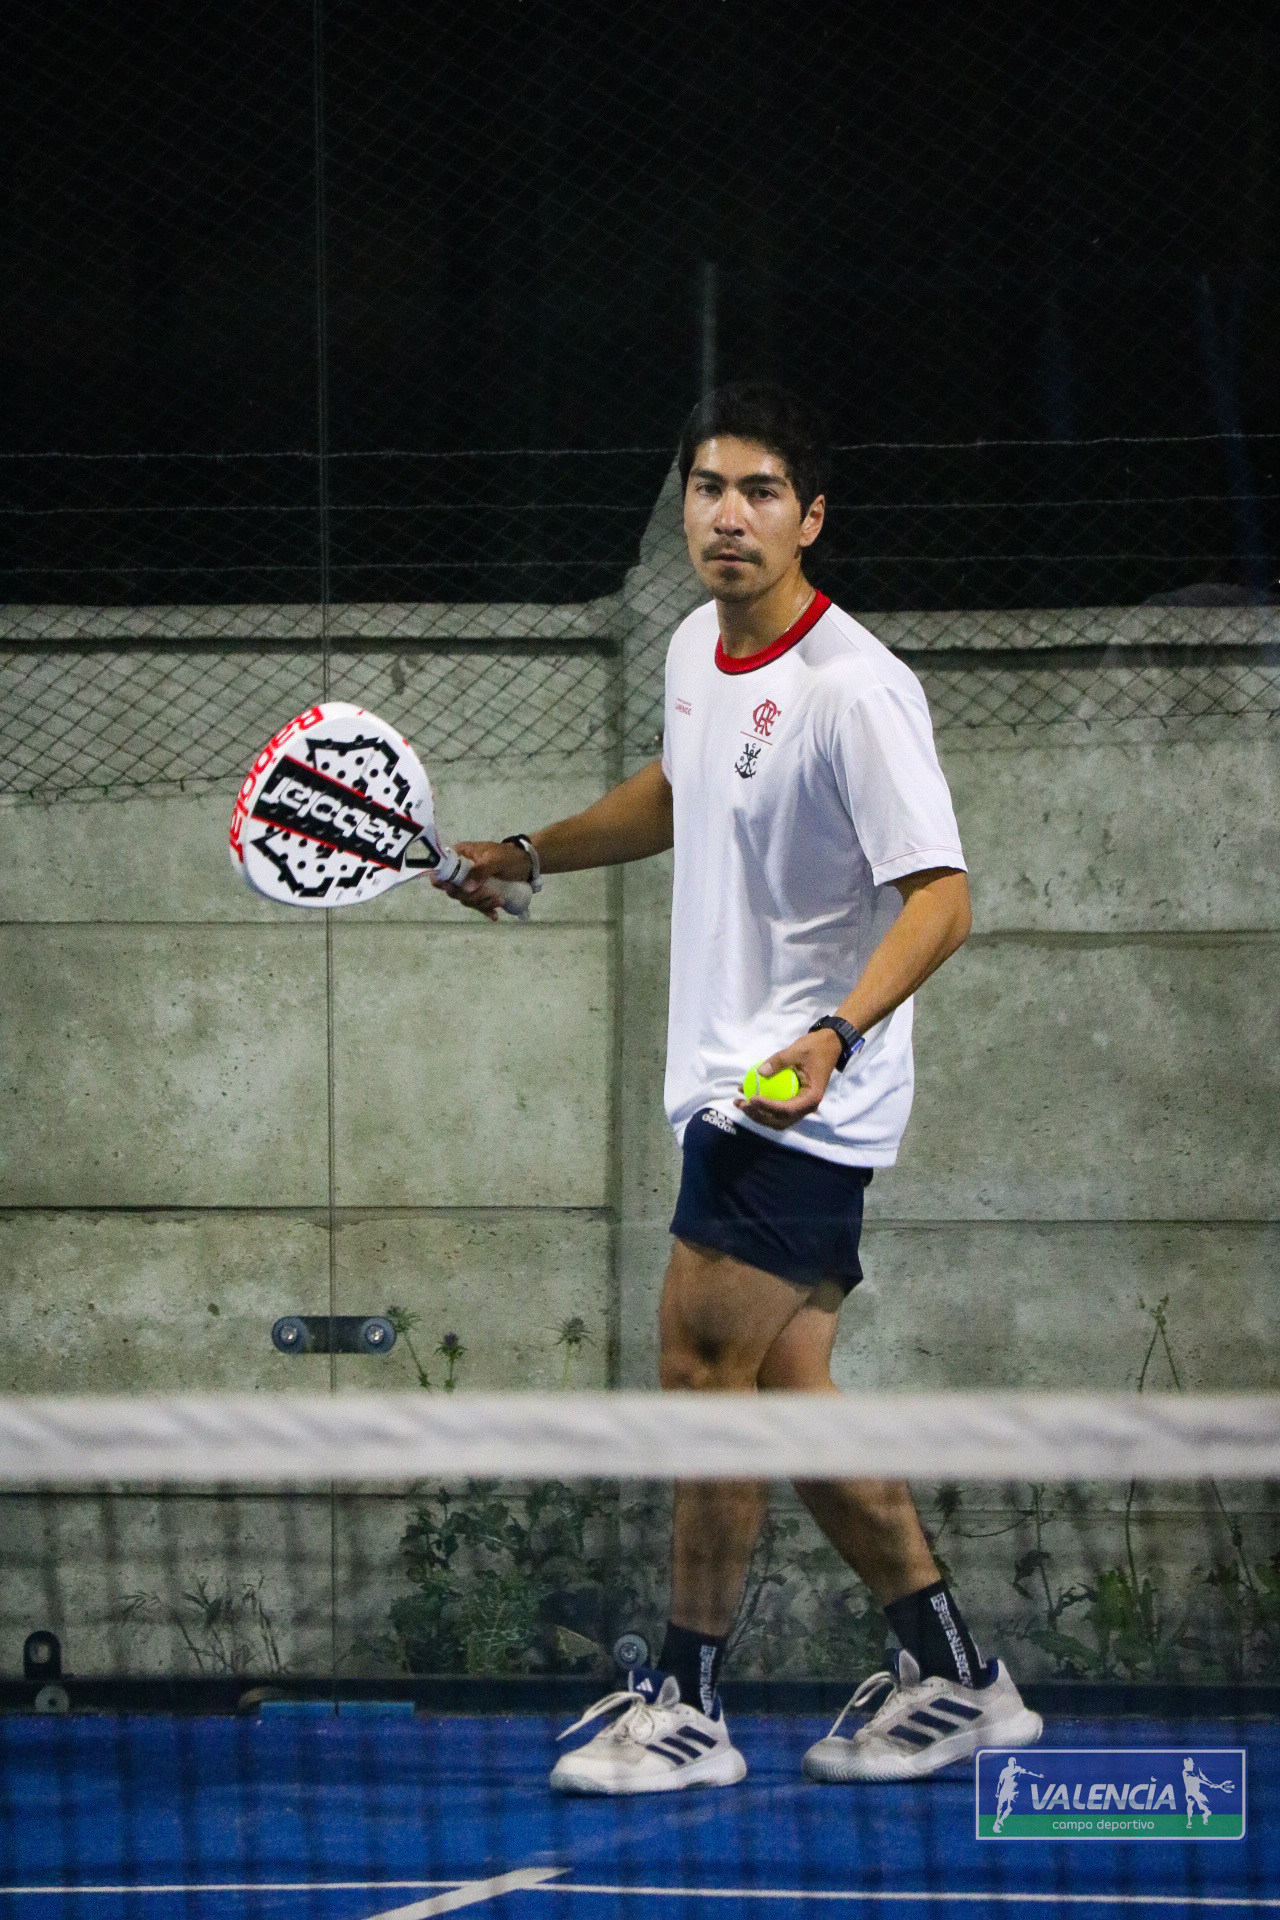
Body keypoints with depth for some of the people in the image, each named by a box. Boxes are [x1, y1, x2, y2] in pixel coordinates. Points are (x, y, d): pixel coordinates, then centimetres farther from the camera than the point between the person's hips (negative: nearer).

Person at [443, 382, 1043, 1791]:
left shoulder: (854, 692, -19)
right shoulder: (697, 650, 8)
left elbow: (938, 896, -24)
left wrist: (836, 1032, -37)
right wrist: (524, 855, 27)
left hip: (803, 1097, -9)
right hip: (736, 1090, 9)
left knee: (703, 1365, -10)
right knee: (786, 1401, 9)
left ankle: (686, 1703, 0)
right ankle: (951, 1679, 18)